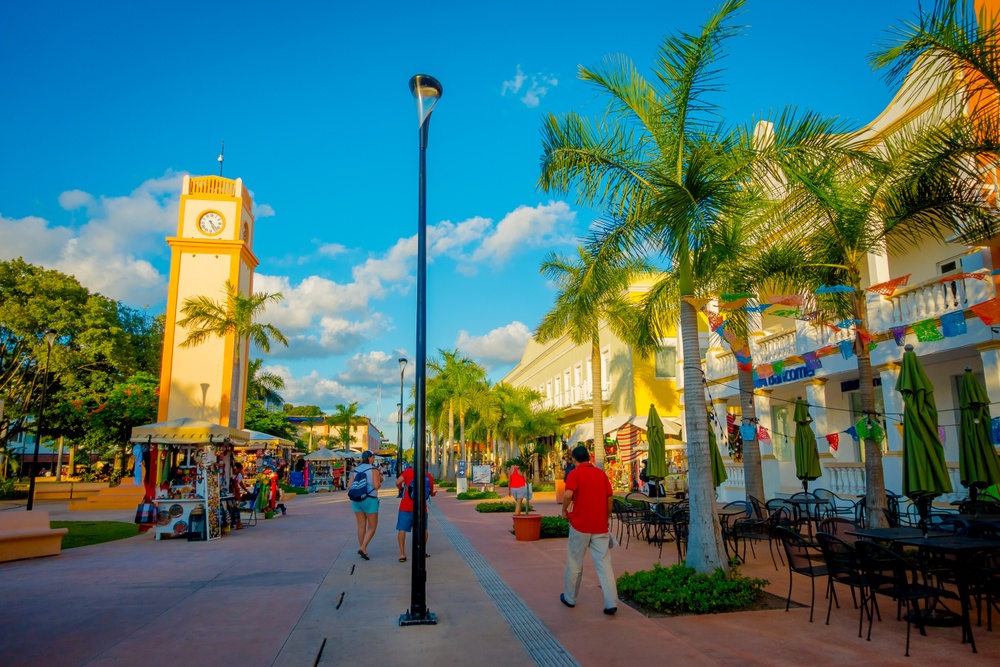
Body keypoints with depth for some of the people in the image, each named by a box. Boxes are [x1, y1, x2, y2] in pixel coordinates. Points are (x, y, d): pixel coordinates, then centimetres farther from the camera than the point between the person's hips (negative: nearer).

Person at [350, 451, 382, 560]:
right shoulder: (374, 469, -8)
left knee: (361, 527, 11)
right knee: (372, 527, 4)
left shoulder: (356, 470, 9)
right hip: (370, 500, -6)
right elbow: (376, 486, -16)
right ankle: (363, 548, -10)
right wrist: (380, 480, 4)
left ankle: (363, 550, 16)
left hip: (357, 500, 6)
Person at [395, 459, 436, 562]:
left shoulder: (408, 471, -4)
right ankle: (423, 552, 27)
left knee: (402, 529, 3)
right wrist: (435, 492, 34)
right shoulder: (429, 476, 3)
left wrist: (401, 489, 7)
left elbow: (398, 482, -14)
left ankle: (402, 554, -6)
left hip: (406, 507, -2)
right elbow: (431, 493, 11)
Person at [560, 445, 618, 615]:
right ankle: (611, 603, -3)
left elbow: (568, 495, -22)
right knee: (604, 564, 3)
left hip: (580, 524, -3)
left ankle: (569, 598, 25)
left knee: (574, 563, 12)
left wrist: (564, 510, -4)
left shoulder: (575, 474, -7)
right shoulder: (601, 473, 6)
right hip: (600, 526, 3)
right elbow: (610, 497, 9)